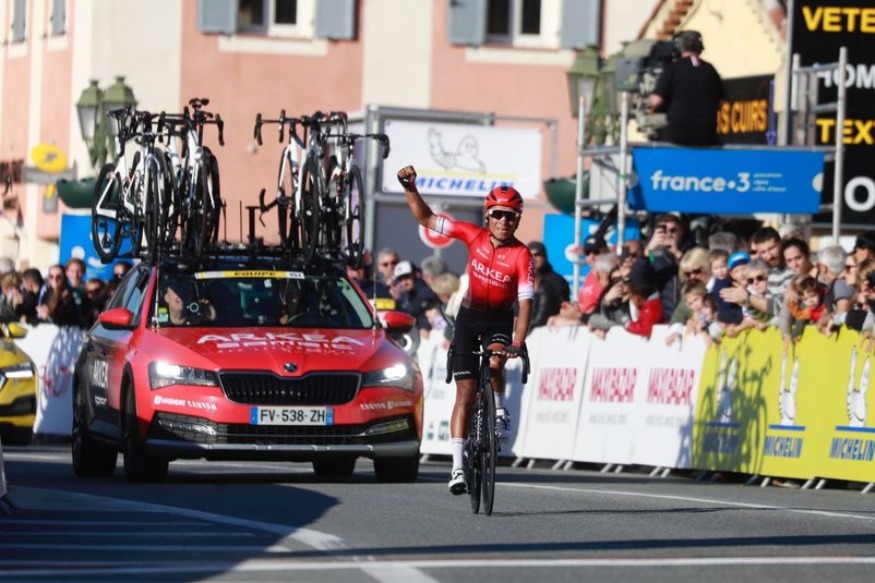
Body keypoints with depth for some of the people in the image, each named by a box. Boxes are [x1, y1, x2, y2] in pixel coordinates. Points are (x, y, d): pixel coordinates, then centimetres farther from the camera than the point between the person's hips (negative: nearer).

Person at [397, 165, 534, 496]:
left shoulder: (521, 256, -19)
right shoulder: (474, 236, -11)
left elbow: (526, 304, -25)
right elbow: (426, 219, -5)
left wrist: (517, 344, -37)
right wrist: (410, 189, -18)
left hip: (499, 320, -2)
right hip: (469, 316, 2)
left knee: (494, 361, -34)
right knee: (465, 393, -3)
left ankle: (499, 409, -3)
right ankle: (457, 467, -3)